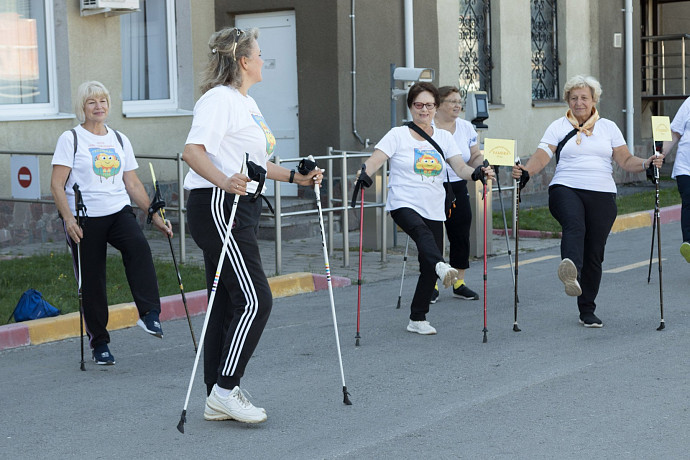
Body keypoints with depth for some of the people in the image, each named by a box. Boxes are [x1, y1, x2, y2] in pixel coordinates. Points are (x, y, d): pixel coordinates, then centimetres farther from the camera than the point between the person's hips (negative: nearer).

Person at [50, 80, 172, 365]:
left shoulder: (120, 140, 14)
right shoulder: (71, 139, 1)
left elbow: (133, 185, 17)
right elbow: (57, 185, -6)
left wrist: (155, 215, 10)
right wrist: (68, 218, -19)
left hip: (119, 213, 3)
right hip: (85, 218, -2)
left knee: (139, 246, -29)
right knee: (92, 282, 0)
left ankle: (149, 314, -29)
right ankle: (99, 342, 15)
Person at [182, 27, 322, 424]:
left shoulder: (248, 104, 21)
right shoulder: (219, 99, -11)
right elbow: (193, 150, -25)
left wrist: (297, 178, 18)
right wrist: (224, 181, -40)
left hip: (241, 208, 10)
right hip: (217, 207, -10)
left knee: (231, 302, 9)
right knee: (254, 300, -13)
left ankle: (218, 400, 13)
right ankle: (225, 389, -6)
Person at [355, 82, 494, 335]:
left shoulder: (444, 137, 12)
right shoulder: (398, 135, 2)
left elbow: (460, 168, 2)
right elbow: (375, 160, -10)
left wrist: (477, 172, -19)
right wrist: (365, 172, -32)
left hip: (434, 210, 4)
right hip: (403, 205, -4)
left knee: (428, 267, 3)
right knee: (422, 232, -36)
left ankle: (418, 319, 16)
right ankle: (441, 266, -64)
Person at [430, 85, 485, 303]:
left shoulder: (466, 127, 8)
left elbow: (475, 158, 12)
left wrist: (483, 164, -8)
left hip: (458, 188, 4)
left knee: (461, 236, 5)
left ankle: (459, 283, 16)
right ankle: (432, 285, 9)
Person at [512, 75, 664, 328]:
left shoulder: (608, 127, 16)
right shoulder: (558, 127, 10)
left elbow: (626, 160, 11)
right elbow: (541, 156, -2)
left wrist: (646, 164, -9)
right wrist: (526, 172, -22)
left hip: (602, 194, 3)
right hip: (566, 189, -2)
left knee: (594, 253, 2)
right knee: (574, 225, -34)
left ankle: (587, 310, 15)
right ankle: (571, 273, -62)